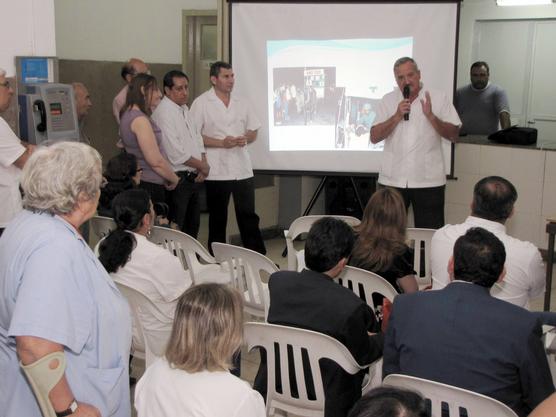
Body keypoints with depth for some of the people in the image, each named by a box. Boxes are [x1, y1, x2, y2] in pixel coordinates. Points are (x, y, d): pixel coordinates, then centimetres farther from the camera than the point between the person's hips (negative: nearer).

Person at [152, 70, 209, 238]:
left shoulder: (184, 109, 14)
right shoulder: (164, 112, -15)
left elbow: (197, 138, 16)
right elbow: (176, 154, -21)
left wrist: (203, 165, -2)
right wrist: (203, 166, -9)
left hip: (193, 178, 9)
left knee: (192, 226, 17)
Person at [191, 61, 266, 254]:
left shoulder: (241, 103, 12)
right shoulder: (201, 103, -3)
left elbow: (253, 131, 16)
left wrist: (245, 139, -7)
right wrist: (222, 143, -16)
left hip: (243, 169, 4)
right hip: (216, 171, -4)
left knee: (248, 215, 6)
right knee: (217, 217, 7)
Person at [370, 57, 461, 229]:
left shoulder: (439, 98, 4)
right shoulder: (387, 101, 7)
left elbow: (453, 135, -1)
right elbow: (374, 137, -1)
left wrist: (430, 116, -14)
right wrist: (397, 116, -11)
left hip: (428, 180, -1)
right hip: (392, 180, 1)